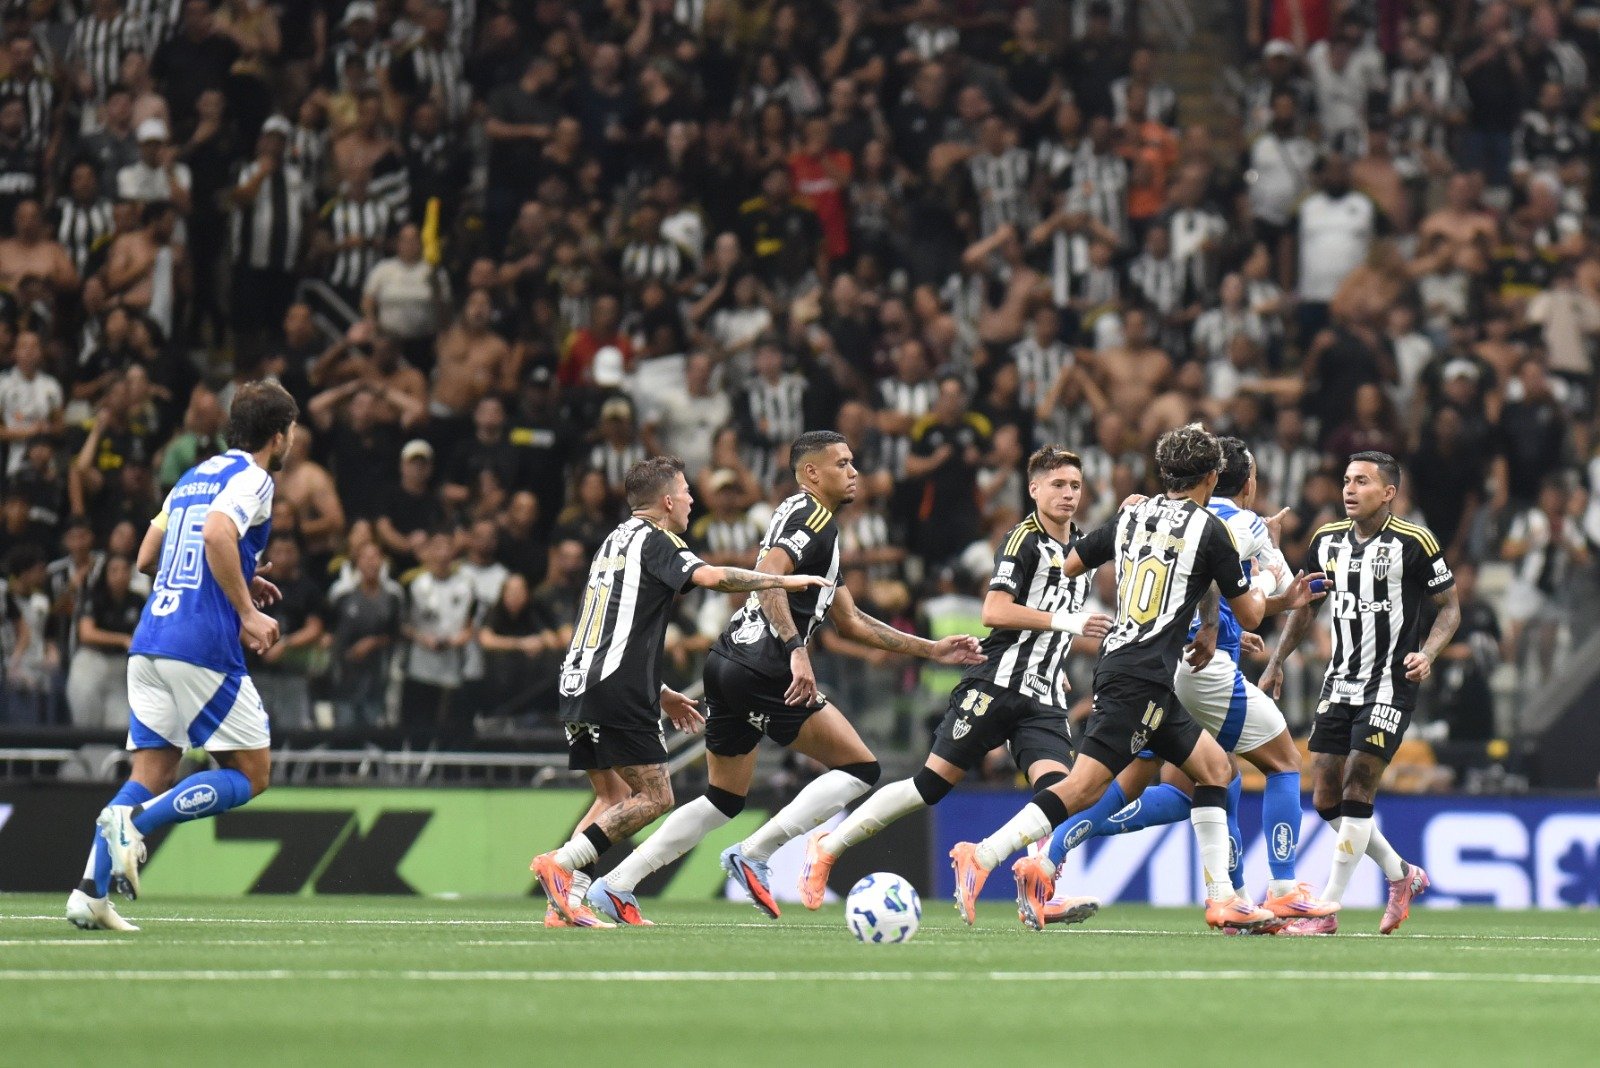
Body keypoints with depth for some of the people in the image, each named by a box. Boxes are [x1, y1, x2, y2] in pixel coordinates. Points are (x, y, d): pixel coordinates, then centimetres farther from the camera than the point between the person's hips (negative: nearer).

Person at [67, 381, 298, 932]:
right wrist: (247, 611, -18)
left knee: (153, 773, 8)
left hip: (149, 640, 8)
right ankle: (133, 822, -17)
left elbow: (146, 559, 25)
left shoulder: (194, 477, 22)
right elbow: (217, 535, -23)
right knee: (251, 773, 1)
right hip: (202, 646, -8)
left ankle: (91, 890, -6)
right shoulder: (252, 479, -3)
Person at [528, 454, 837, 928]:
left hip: (578, 683, 9)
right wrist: (784, 581, -11)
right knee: (654, 796, -6)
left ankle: (565, 902, 2)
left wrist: (661, 693, 31)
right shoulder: (653, 541, -4)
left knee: (612, 797, 14)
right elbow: (711, 576, -22)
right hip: (617, 691, -9)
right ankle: (560, 864, -15)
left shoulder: (616, 541, 23)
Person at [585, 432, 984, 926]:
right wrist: (797, 650, -30)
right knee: (860, 768, -5)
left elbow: (850, 622, 29)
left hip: (728, 664, 10)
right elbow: (767, 575, -22)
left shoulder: (815, 523, 26)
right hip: (763, 670, -10)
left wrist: (930, 649, 28)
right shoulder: (810, 515, -5)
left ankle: (615, 886, 14)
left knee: (724, 800, 18)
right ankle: (754, 854, -10)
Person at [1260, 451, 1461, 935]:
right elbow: (1307, 605, 21)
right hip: (1339, 685, 7)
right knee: (1326, 798, 4)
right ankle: (1401, 874, 25)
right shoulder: (1327, 541, 7)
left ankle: (1326, 911, -8)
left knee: (1356, 793, -12)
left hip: (1390, 685, -6)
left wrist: (1427, 653, -19)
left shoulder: (1413, 543, -9)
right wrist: (1276, 661, 15)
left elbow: (1450, 607, -2)